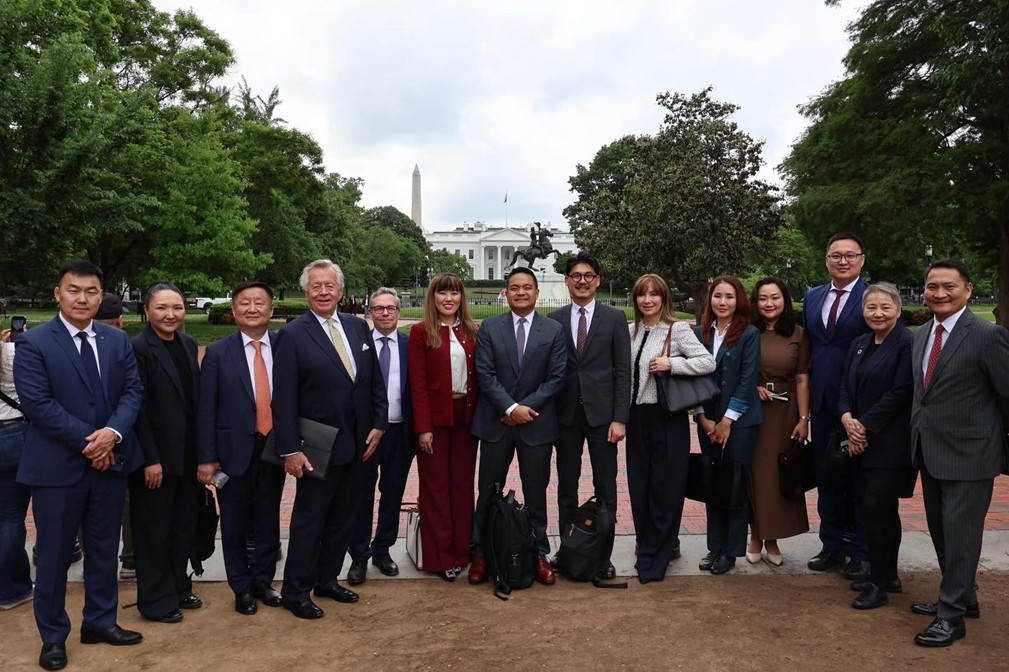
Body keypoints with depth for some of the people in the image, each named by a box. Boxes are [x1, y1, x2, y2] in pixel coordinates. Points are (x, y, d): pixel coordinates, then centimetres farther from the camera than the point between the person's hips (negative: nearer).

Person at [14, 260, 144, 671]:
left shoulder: (118, 340, 7)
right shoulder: (33, 343, -8)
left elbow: (133, 390, 2)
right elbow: (37, 403, -15)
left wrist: (113, 432, -16)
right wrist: (88, 441, -17)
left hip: (110, 461, 4)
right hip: (57, 465, -4)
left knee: (105, 548, 15)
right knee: (54, 554, 8)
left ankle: (100, 622, 32)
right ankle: (53, 636, 25)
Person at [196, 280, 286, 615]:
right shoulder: (217, 353, -3)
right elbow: (206, 409, -4)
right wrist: (206, 458, -7)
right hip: (235, 451, -1)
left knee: (269, 520, 13)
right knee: (235, 524, 11)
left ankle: (263, 581, 32)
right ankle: (242, 587, 29)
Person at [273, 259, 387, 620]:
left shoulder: (358, 327, 5)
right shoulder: (294, 334, -10)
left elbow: (375, 380, 9)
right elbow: (283, 397, -12)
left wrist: (378, 424, 1)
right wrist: (290, 449, -15)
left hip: (357, 443, 5)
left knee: (343, 516, 16)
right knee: (309, 519, 6)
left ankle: (327, 579, 33)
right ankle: (295, 591, 21)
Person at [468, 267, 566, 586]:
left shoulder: (554, 330, 2)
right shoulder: (489, 328, 2)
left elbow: (556, 377, -2)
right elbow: (485, 374, -4)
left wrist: (526, 407, -11)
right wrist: (511, 408, -14)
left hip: (537, 423, 0)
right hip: (496, 422, 0)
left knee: (536, 493, 10)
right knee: (489, 492, 8)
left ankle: (539, 553, 23)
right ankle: (480, 553, 20)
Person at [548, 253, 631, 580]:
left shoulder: (615, 318, 0)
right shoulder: (554, 320, 5)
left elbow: (623, 371, -2)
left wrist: (619, 418, -8)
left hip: (602, 413, -1)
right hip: (566, 415, 2)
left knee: (605, 487, 6)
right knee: (566, 487, 10)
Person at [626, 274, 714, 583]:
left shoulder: (678, 329, -7)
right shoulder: (631, 332, 9)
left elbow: (708, 362, -13)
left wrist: (671, 363, -20)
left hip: (667, 418, -6)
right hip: (637, 417, 6)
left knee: (665, 487, 2)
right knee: (639, 485, 11)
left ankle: (654, 557, 14)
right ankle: (661, 545, 30)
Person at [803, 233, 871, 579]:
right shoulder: (812, 297, 10)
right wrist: (809, 390, 5)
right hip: (822, 402, 5)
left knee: (859, 480, 7)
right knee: (826, 478, 13)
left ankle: (861, 553, 21)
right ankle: (832, 546, 27)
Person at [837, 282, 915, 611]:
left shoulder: (908, 344, -11)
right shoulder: (858, 345, 12)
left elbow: (900, 393, -16)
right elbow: (846, 389, 11)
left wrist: (864, 425, -13)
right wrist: (848, 419, -8)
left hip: (890, 443, -7)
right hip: (862, 441, 7)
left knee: (876, 507, -6)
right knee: (882, 509, 15)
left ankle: (879, 584, 7)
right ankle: (888, 576, 28)